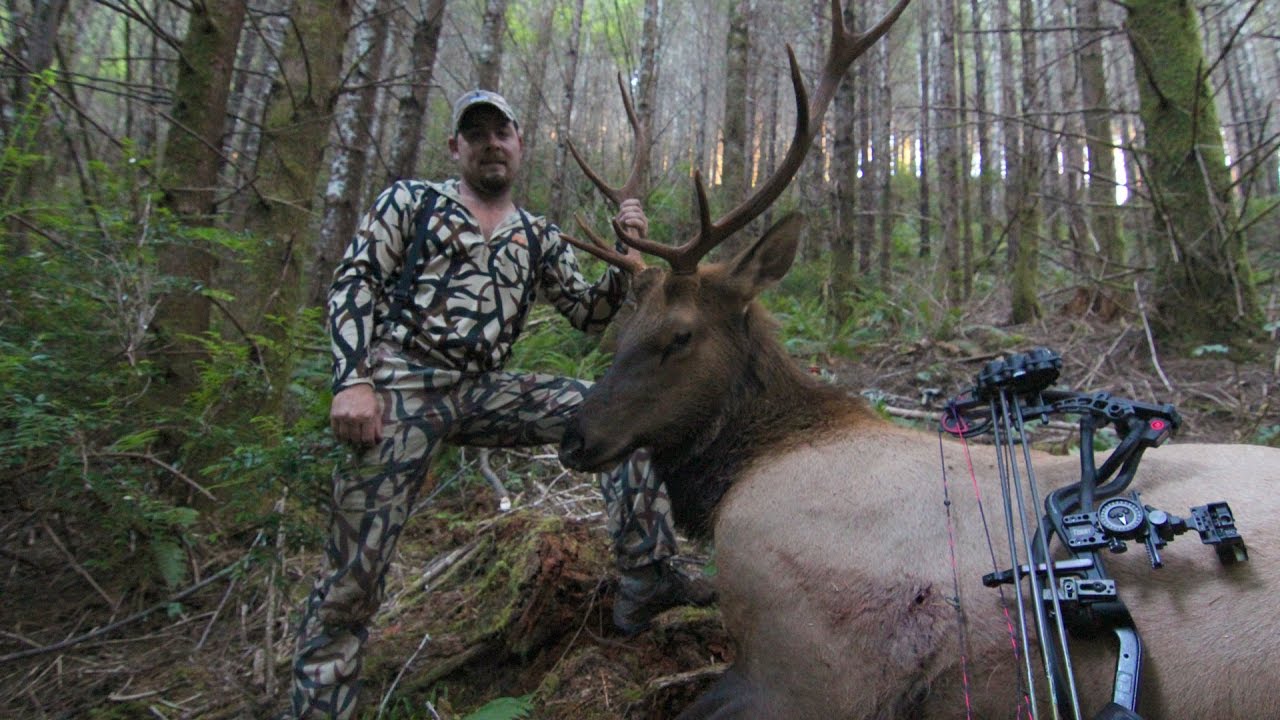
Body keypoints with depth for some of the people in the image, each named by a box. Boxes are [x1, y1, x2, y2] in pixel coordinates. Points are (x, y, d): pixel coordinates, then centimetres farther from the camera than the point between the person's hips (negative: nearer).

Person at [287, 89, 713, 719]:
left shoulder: (540, 238, 18)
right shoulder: (410, 201, 9)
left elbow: (592, 315, 16)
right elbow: (352, 283, 0)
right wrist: (352, 381, -15)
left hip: (481, 393, 4)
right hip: (398, 389, -3)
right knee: (353, 578, -8)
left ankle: (644, 578, -6)